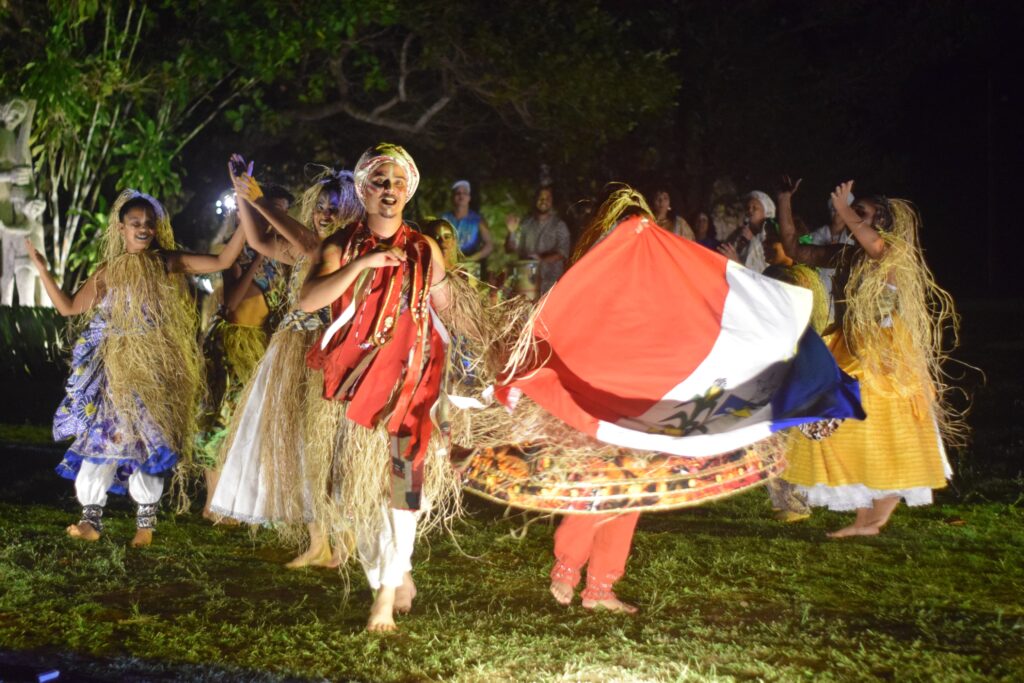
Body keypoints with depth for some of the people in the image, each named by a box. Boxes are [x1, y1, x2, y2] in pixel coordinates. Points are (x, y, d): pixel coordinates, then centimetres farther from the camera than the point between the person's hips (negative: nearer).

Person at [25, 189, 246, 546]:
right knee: (101, 435, -3)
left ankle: (146, 521, 10)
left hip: (152, 369, -1)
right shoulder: (108, 272, 7)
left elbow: (222, 262, -4)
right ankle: (91, 518, 0)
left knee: (147, 440, 1)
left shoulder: (166, 263, 1)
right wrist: (42, 270, 2)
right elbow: (69, 307, 9)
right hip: (112, 368, 2)